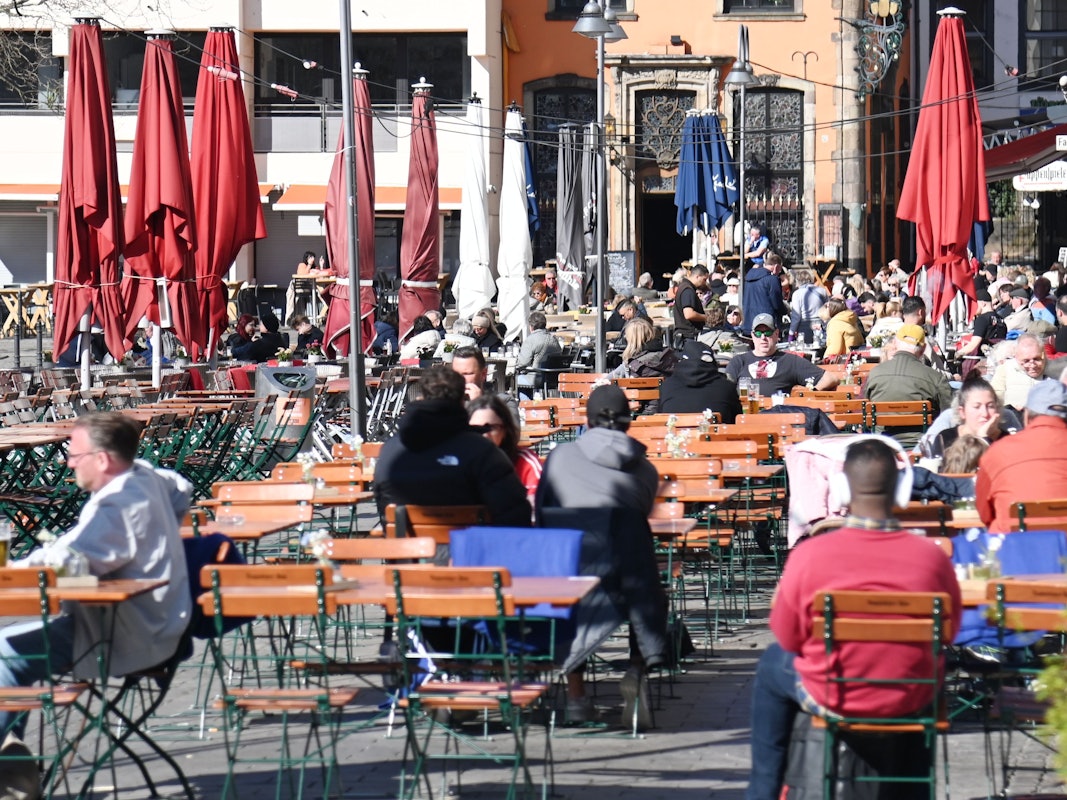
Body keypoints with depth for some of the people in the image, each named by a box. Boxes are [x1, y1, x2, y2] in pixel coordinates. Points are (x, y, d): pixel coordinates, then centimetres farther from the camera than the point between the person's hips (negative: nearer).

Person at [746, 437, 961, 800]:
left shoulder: (808, 555, -20)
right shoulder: (932, 556, -17)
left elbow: (787, 638, -6)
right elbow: (948, 632, 0)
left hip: (831, 698, -2)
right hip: (911, 701, 2)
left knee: (771, 664, 31)